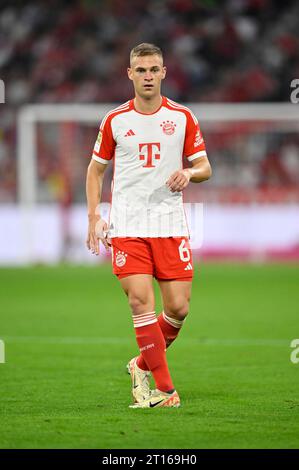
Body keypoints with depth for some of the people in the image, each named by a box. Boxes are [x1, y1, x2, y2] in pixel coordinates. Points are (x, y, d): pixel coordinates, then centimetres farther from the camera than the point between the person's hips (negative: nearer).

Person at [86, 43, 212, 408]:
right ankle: (165, 389, -8)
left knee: (178, 308, -4)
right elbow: (96, 169, 15)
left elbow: (204, 167, 9)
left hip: (170, 225, 1)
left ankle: (144, 364, 23)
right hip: (126, 227, -1)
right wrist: (94, 217, 4)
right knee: (141, 303, -13)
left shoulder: (182, 117, 5)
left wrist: (189, 174, -14)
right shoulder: (114, 120, 5)